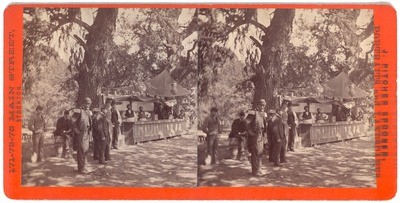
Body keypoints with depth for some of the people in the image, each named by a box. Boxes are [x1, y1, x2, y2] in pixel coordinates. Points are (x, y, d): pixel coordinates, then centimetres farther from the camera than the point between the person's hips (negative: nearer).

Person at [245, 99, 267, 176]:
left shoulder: (262, 114, 14)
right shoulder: (253, 113, -12)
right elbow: (247, 123, -18)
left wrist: (264, 135, 16)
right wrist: (251, 133, -17)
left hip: (261, 136, 8)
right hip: (254, 136, -8)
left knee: (260, 152, 15)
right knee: (255, 153, -6)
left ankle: (258, 169, 26)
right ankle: (255, 171, 0)